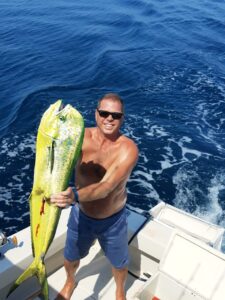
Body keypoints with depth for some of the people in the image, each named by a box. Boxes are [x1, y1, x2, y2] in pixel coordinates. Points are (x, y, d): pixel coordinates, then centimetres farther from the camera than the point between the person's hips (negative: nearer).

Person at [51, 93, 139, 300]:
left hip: (113, 220, -2)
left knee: (119, 262, 21)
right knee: (70, 258, 24)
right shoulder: (82, 137, -17)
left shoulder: (128, 148, -26)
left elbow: (106, 187, -36)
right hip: (81, 215, 2)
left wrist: (75, 196, -54)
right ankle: (70, 283, 61)